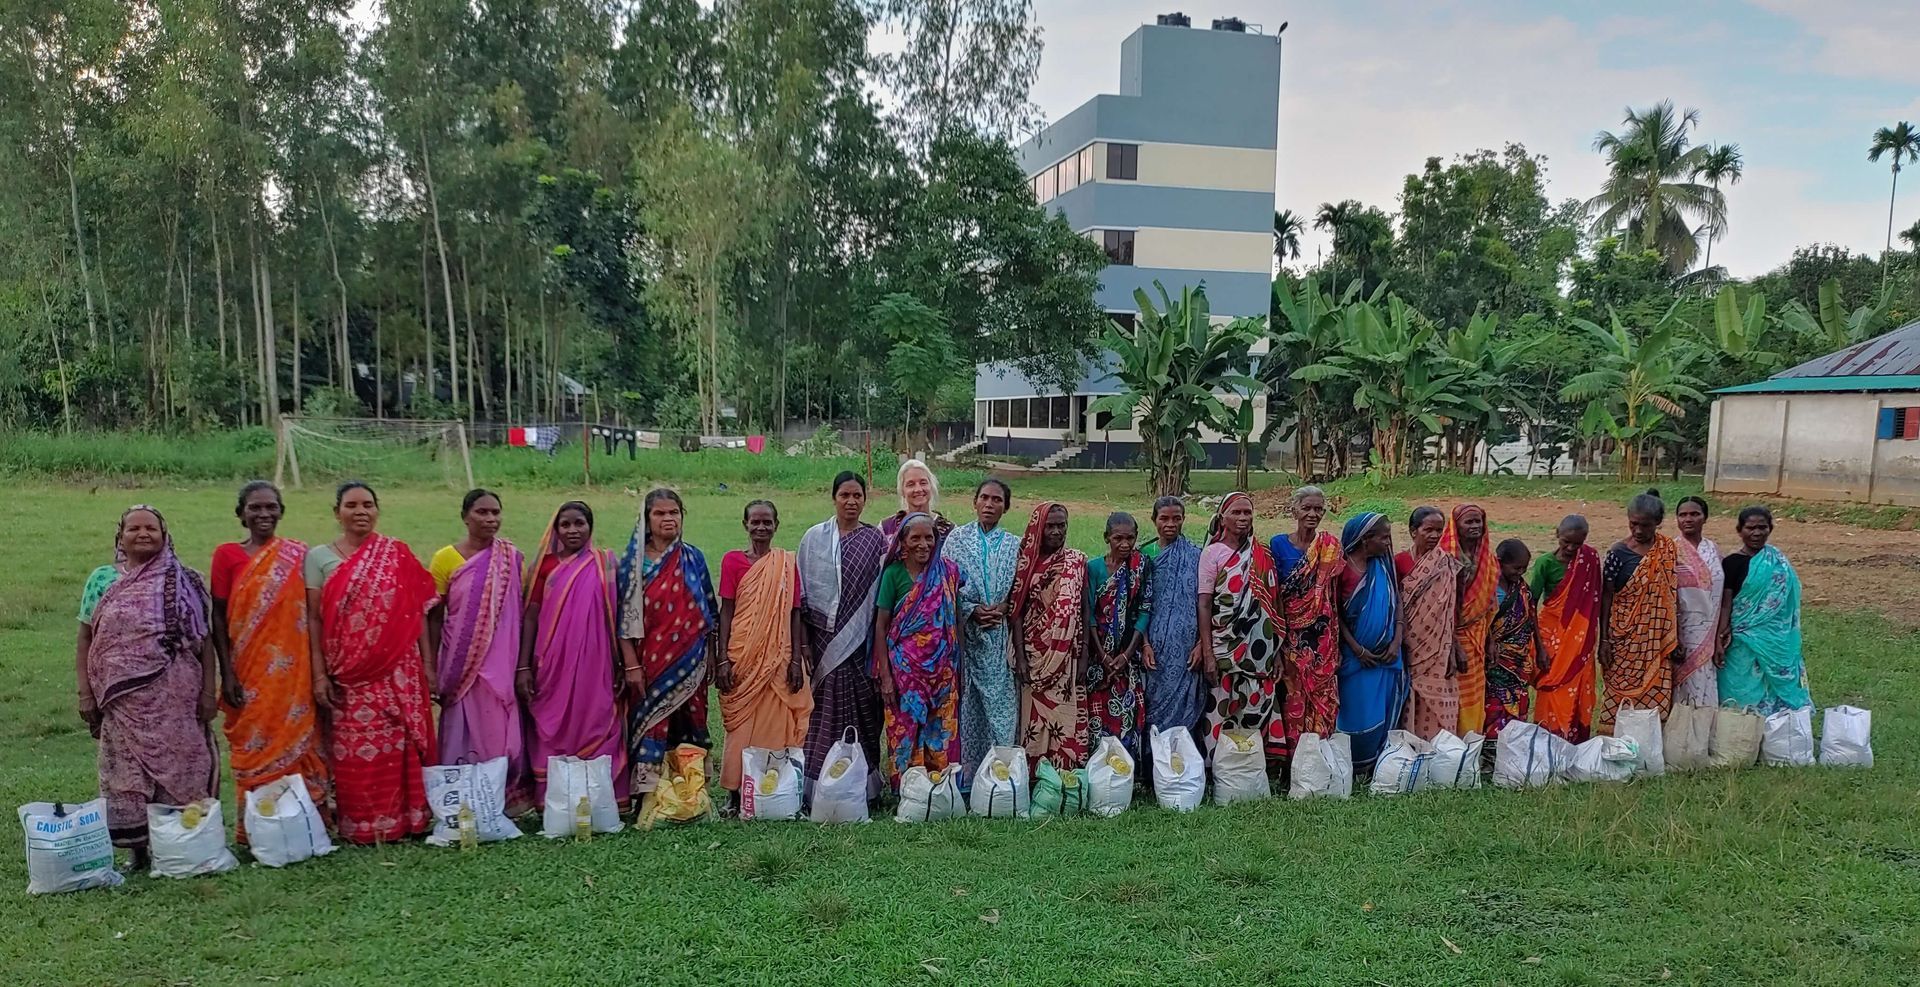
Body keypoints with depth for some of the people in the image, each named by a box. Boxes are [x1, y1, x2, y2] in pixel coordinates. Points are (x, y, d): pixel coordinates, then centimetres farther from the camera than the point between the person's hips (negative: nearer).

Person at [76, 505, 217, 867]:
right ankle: (137, 848, 14)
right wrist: (85, 693, 0)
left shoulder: (183, 582, 4)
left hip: (176, 698, -1)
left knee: (179, 768, 1)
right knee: (126, 772, 4)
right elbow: (85, 640, 8)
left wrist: (208, 691, -4)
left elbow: (203, 640, 2)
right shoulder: (102, 580, 8)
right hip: (123, 700, 1)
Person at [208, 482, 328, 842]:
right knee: (255, 745, 1)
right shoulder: (227, 555, 3)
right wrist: (227, 673, -5)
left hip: (294, 671, 1)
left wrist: (318, 668, 5)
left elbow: (312, 612, 9)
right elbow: (219, 616, 2)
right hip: (249, 673, -1)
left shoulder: (298, 554, 7)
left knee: (298, 740, 2)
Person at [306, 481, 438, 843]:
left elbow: (417, 612, 7)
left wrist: (428, 665, 3)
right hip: (349, 673, -1)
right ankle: (360, 825, 11)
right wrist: (319, 674, -5)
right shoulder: (319, 556, 6)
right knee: (356, 750, -1)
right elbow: (314, 618, 2)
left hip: (400, 671, 1)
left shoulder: (398, 555, 8)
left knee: (401, 746, 1)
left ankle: (405, 819, 13)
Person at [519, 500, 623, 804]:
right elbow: (530, 617, 5)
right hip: (553, 668, 0)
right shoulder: (546, 565, 5)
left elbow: (615, 616, 5)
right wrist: (523, 667, -2)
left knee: (595, 731, 1)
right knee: (553, 733, 2)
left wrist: (619, 665, 1)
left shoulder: (604, 563, 5)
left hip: (595, 669, 0)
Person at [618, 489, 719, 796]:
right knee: (651, 724, -4)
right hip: (650, 661, -2)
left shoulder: (693, 559, 6)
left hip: (689, 663, 2)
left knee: (687, 724, 7)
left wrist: (711, 657, 7)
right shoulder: (633, 562, 0)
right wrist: (631, 664, -9)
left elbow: (708, 612, 10)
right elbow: (625, 617, -3)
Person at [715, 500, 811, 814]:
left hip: (779, 657, 2)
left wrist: (797, 659, 0)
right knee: (740, 724, 2)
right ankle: (735, 795, 10)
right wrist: (723, 660, -6)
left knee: (776, 723, 3)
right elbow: (726, 612, 0)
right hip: (743, 657, -1)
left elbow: (794, 613, 6)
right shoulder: (732, 561, 2)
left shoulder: (788, 563, 7)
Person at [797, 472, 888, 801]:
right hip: (823, 640, 0)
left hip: (860, 641, 0)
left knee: (860, 712, 2)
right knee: (823, 712, 1)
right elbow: (801, 591, 6)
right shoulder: (814, 538, 6)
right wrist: (803, 642, -2)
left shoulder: (876, 541, 4)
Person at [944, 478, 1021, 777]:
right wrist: (972, 610, -12)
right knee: (967, 699, 2)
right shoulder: (957, 538, 4)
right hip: (966, 632, -1)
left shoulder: (1015, 544, 7)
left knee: (1002, 699, -1)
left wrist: (1003, 608, -10)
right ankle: (965, 769, 10)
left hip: (1001, 634, 1)